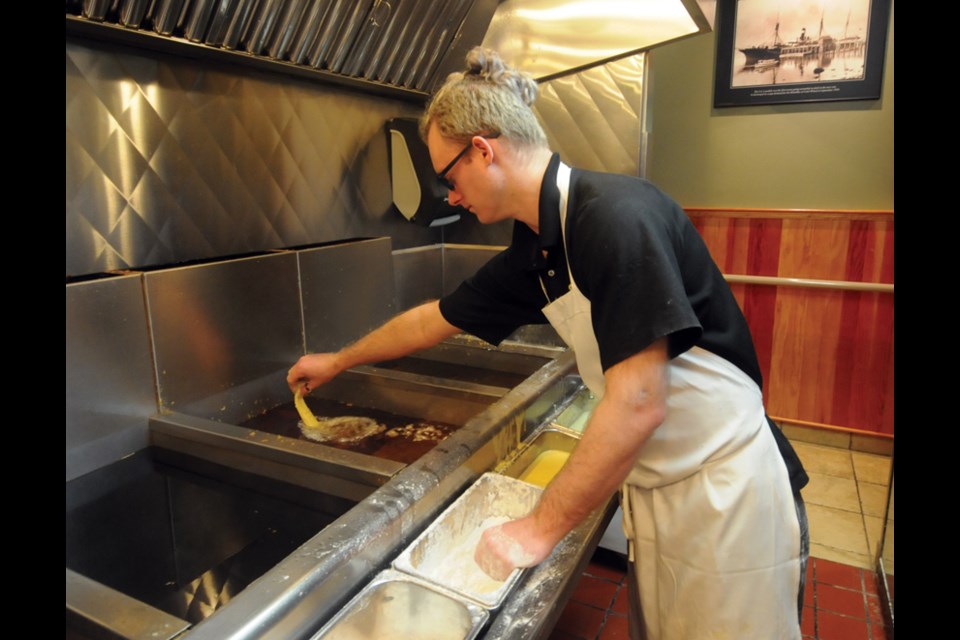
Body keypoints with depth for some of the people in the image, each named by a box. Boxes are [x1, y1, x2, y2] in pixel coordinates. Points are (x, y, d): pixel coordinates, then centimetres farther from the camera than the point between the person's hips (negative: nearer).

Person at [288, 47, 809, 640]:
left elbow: (638, 405, -27)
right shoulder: (532, 256, 2)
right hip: (655, 495, 7)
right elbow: (435, 319, 15)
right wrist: (336, 362, 28)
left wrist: (541, 528, -16)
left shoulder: (616, 215, -24)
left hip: (726, 498, -7)